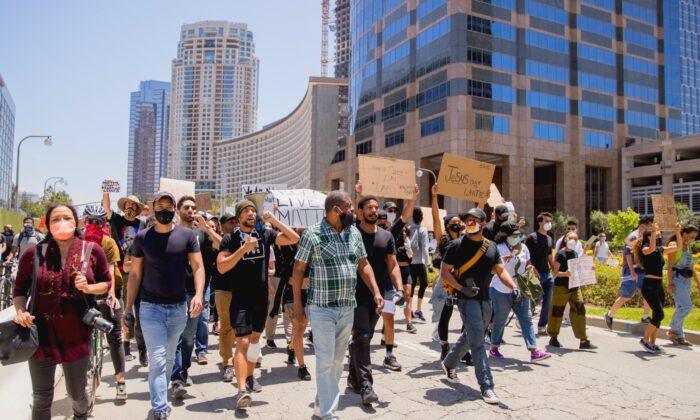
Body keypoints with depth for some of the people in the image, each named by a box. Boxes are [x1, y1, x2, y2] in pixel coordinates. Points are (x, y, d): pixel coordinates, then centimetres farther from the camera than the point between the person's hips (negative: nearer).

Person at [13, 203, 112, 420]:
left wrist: (88, 288, -14)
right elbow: (20, 288, 4)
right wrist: (20, 311, -15)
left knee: (76, 393, 17)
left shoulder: (92, 251, -5)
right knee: (41, 398, 10)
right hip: (41, 334, 0)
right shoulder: (33, 252, -6)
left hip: (76, 335, 0)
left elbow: (107, 283, 6)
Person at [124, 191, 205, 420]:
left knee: (169, 358, 17)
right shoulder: (142, 237, -1)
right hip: (151, 307, -1)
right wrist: (128, 307, 1)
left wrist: (198, 294, -21)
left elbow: (198, 267, -4)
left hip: (179, 307, 2)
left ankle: (160, 397, 36)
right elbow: (135, 273, 3)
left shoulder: (187, 235, -2)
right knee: (157, 359, -6)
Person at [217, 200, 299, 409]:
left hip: (261, 297, 4)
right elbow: (221, 267, -15)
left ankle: (250, 376, 36)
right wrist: (244, 248, -23)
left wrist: (274, 220, -9)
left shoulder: (265, 235, 3)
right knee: (242, 342, -13)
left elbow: (294, 238, -3)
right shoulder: (230, 239, -6)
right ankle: (241, 390, -17)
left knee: (255, 338, 18)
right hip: (240, 298, -4)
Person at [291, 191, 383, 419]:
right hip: (322, 309, -6)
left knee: (338, 360, 14)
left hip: (348, 308, 6)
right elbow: (298, 269, -5)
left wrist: (376, 292, 2)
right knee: (326, 361, -2)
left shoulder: (354, 233, 6)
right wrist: (297, 303, -5)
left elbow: (363, 265, 12)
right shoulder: (313, 234, -10)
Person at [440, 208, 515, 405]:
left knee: (468, 337, 19)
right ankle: (486, 386, -7)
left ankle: (448, 363, 41)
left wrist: (513, 287, -12)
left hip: (485, 299, 6)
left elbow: (501, 271, 7)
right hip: (467, 299, -6)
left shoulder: (491, 247, 9)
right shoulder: (457, 245, -6)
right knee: (478, 342, -10)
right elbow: (444, 271, -6)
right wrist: (461, 288, -18)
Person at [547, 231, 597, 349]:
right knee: (557, 312, 4)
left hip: (574, 286, 6)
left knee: (579, 310, -2)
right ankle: (553, 338, 20)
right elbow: (555, 273, -13)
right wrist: (565, 273, -31)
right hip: (561, 287, -6)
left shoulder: (575, 253, 10)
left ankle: (583, 341, 1)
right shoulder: (560, 254, -10)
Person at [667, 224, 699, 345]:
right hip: (676, 278, -8)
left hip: (686, 280, 8)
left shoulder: (687, 247, 17)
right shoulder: (674, 244, -7)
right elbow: (670, 265, -13)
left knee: (681, 308, 6)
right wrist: (670, 283, -19)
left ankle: (679, 336, 10)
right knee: (687, 306, -16)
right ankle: (672, 330, -2)